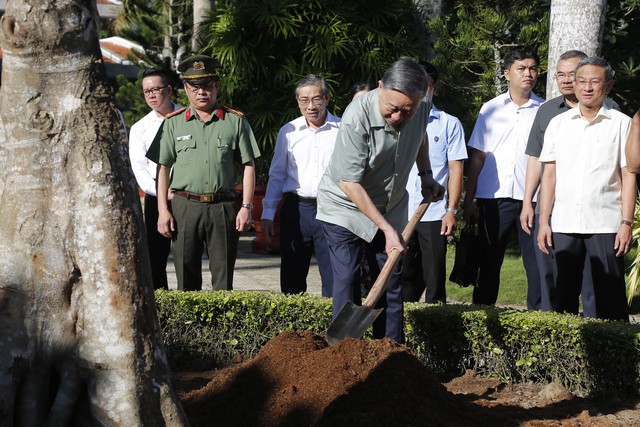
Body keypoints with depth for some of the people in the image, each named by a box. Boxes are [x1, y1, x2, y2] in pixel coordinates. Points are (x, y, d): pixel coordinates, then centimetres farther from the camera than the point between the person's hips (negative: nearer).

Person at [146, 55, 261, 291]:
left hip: (223, 207, 0)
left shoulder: (235, 121, 7)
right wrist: (163, 210, -1)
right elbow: (162, 168, 7)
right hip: (185, 207, 0)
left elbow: (248, 166, 6)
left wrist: (246, 207, -2)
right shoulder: (173, 123, 8)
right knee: (187, 280, 4)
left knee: (223, 280, 2)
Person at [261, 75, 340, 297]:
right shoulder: (288, 132, 9)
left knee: (333, 277, -5)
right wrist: (268, 214, 9)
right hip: (296, 209, 2)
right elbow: (277, 175, 14)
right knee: (291, 277, 8)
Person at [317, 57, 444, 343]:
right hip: (345, 207, -5)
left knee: (391, 284, 5)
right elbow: (349, 183, -27)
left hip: (390, 209, 5)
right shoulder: (357, 117, -30)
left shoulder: (420, 109, -11)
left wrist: (426, 175, 5)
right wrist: (386, 228, -25)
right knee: (347, 281, -12)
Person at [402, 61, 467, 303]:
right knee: (404, 277, 4)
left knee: (434, 279, 0)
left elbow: (456, 169, 3)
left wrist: (452, 210, -6)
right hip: (399, 213, 2)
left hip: (434, 214, -2)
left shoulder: (449, 124, 6)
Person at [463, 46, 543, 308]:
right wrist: (468, 200, 4)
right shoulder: (491, 109, 9)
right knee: (489, 260, 6)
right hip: (493, 197, 1)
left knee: (536, 261, -2)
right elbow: (477, 157, 9)